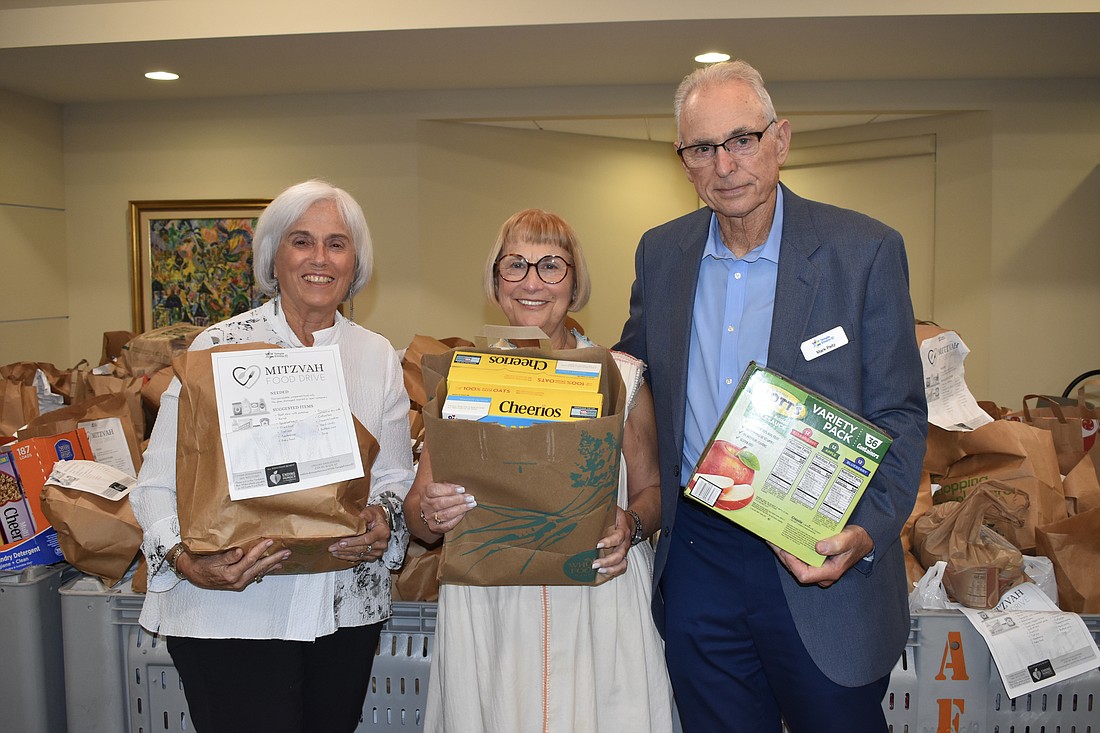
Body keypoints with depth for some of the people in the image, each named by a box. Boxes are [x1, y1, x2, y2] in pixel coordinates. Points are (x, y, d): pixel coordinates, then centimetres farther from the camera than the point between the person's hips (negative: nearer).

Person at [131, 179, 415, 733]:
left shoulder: (378, 356, 6)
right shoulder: (220, 346, -5)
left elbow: (395, 474, 9)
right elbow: (159, 482, -6)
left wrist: (383, 517, -13)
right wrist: (186, 560, -23)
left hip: (347, 610, 4)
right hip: (229, 612, -3)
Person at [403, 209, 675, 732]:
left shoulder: (620, 378, 0)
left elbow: (653, 488, 8)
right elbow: (418, 511, 5)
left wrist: (633, 525, -13)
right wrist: (430, 513, -17)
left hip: (600, 605, 0)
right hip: (487, 611, 1)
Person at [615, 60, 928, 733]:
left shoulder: (867, 251, -8)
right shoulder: (661, 253, 3)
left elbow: (900, 417, -7)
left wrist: (868, 533, -22)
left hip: (820, 562, -3)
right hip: (696, 558, 3)